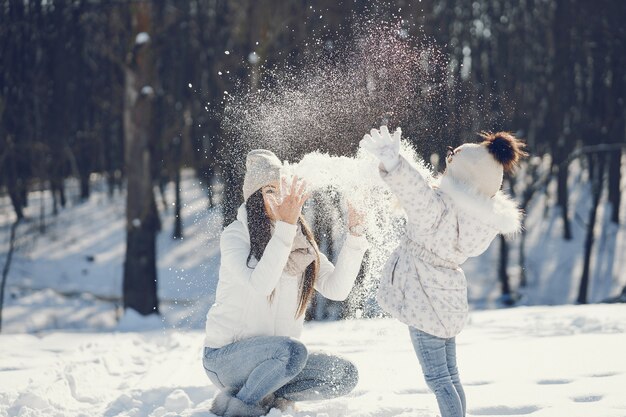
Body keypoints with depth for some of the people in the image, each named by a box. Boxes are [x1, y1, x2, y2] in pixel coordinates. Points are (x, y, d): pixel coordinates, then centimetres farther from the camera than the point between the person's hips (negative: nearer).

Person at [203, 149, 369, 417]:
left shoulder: (301, 242, 4)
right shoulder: (236, 235, -13)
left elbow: (336, 288, -7)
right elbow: (260, 284, -30)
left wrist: (354, 235, -16)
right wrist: (285, 227, -34)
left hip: (275, 357, 6)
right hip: (226, 355, -6)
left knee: (345, 375, -10)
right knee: (291, 351, -34)